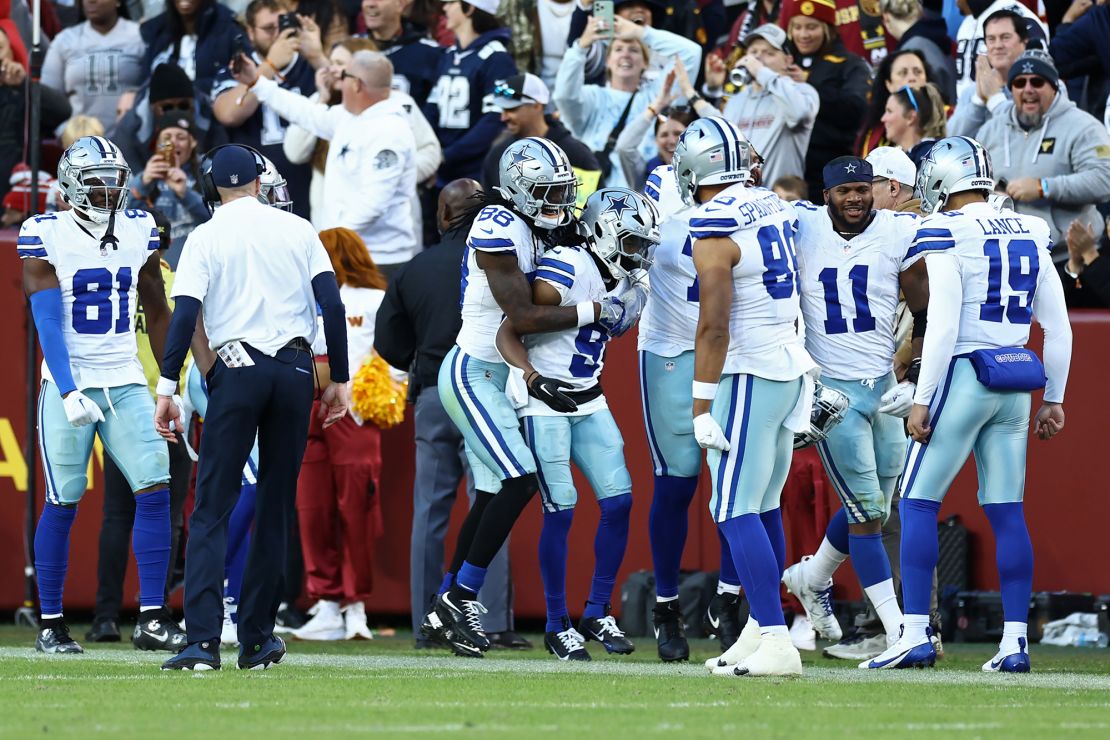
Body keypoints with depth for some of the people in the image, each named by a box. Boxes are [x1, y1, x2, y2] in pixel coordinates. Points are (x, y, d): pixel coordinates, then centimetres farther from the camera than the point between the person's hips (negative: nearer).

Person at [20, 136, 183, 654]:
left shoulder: (138, 233, 6)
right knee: (63, 504, -2)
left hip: (125, 383, 4)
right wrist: (70, 394, -23)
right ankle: (51, 626, 8)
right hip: (68, 384, -4)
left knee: (155, 491, -8)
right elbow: (48, 325, -13)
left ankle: (152, 619, -6)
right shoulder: (48, 239, -7)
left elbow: (157, 315, 15)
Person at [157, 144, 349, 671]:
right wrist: (339, 380, 9)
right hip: (295, 367, 2)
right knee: (275, 509, 11)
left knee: (211, 511, -3)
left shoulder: (206, 238, 3)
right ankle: (256, 639, 14)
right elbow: (331, 304, 3)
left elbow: (185, 315, -7)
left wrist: (167, 389, -8)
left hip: (237, 371, -2)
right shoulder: (298, 230, 9)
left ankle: (203, 640, -17)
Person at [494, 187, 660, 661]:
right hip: (545, 405, -8)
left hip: (589, 403, 8)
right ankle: (557, 627, 2)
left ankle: (597, 613, 12)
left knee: (618, 501, 0)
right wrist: (532, 377, -32)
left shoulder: (619, 279, 5)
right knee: (560, 510, -8)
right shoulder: (565, 271, -19)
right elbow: (509, 334, -21)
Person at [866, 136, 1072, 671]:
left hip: (964, 374, -6)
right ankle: (1016, 641, 5)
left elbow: (943, 325, -16)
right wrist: (1053, 400, 21)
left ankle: (915, 635, -6)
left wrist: (923, 401, -12)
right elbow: (1058, 328, 13)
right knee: (1006, 513, 8)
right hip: (1016, 381, 6)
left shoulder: (946, 233, -9)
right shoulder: (1030, 235, 11)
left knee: (918, 503, 0)